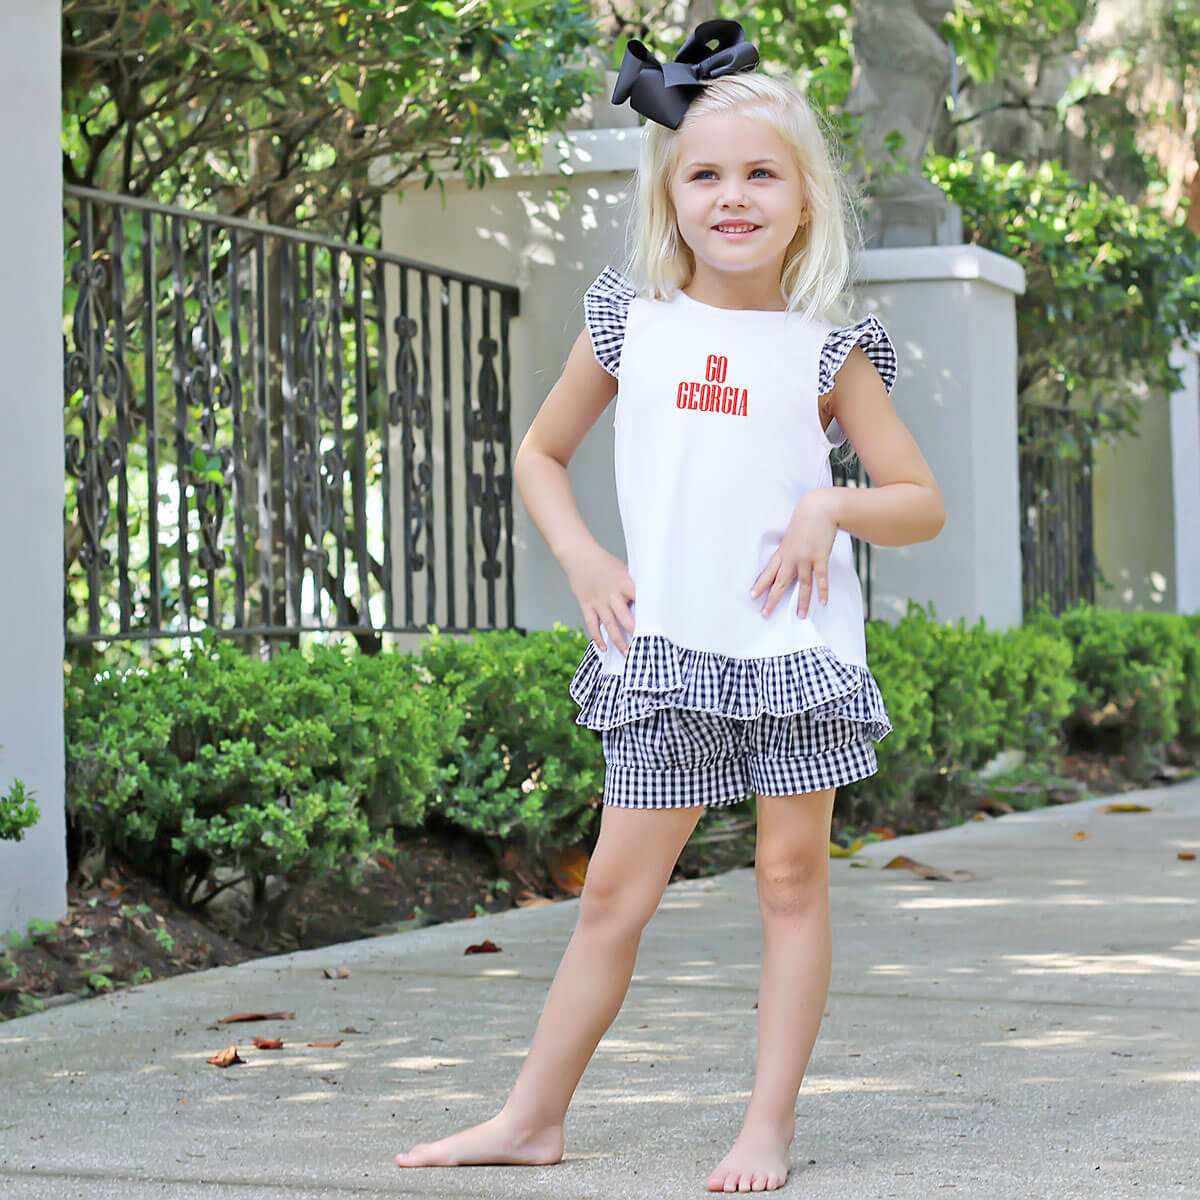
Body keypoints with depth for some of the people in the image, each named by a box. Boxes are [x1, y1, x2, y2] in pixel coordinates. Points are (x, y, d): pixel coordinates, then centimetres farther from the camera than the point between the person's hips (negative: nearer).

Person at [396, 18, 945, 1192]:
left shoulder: (828, 351, 1)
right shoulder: (627, 325, 5)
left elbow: (922, 502, 5)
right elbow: (540, 452, 17)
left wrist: (831, 508, -14)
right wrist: (582, 557, 1)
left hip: (796, 644, -1)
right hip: (664, 650, 1)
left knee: (792, 875, 2)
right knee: (615, 888, 5)